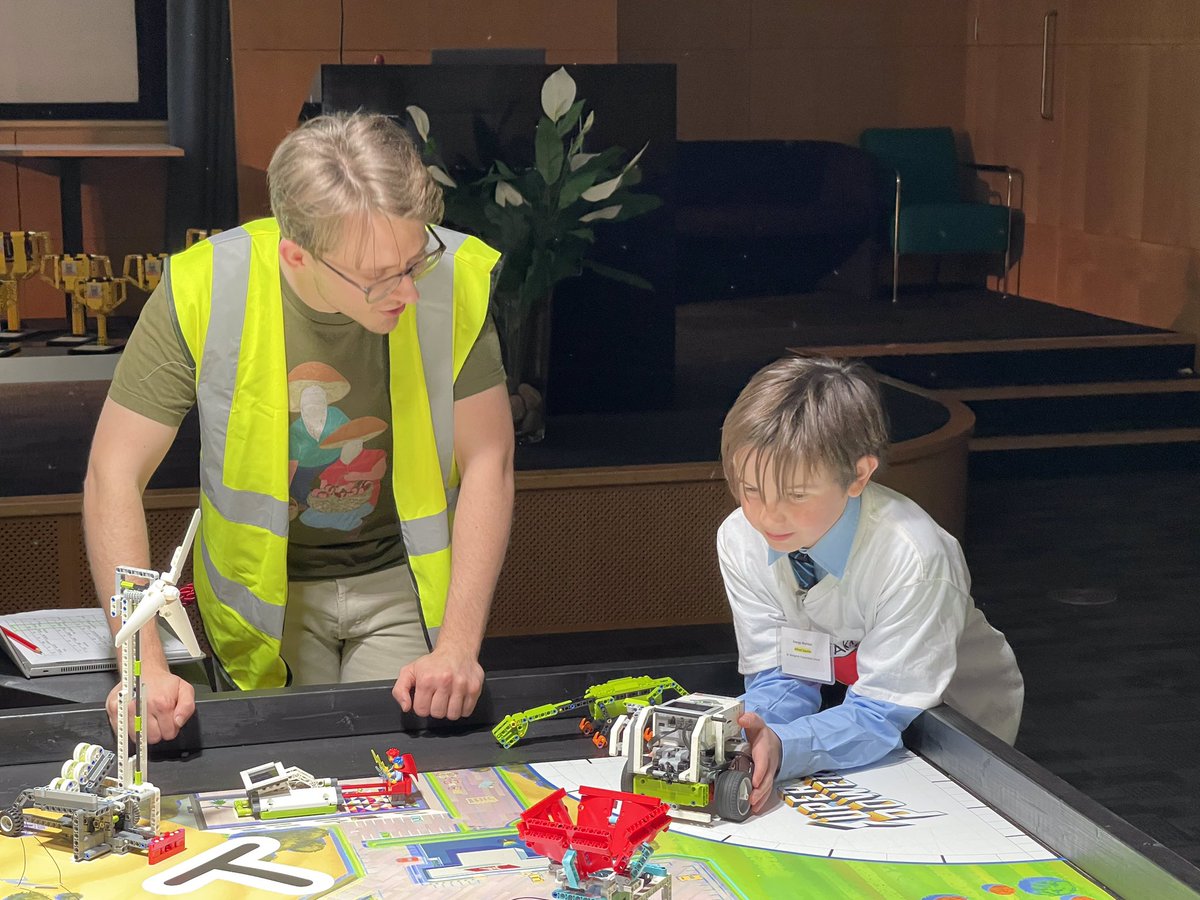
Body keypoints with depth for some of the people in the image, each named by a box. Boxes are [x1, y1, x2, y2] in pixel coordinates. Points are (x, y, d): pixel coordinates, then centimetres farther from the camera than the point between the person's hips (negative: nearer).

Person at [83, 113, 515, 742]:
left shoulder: (456, 279, -21)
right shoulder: (203, 289, -23)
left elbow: (487, 462, -14)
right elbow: (113, 475, -19)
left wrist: (458, 647, -22)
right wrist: (145, 666, -27)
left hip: (402, 580, 0)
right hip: (263, 590, 0)